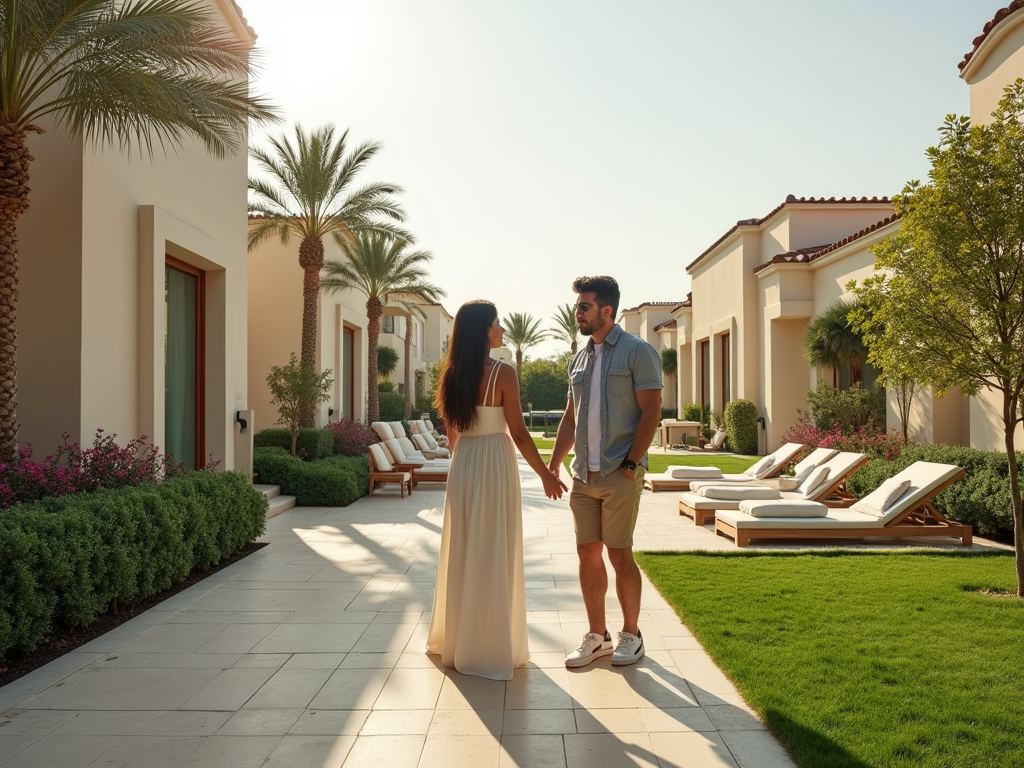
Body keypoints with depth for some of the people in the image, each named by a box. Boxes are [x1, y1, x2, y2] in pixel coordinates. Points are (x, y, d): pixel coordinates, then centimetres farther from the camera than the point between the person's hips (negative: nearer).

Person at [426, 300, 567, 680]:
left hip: (462, 466, 6)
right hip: (494, 465, -6)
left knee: (462, 552, 17)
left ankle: (454, 638, 31)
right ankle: (491, 648, 16)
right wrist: (546, 474, -2)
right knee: (494, 556, 4)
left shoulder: (452, 374, 4)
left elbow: (451, 433, 11)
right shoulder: (503, 373, -13)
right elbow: (518, 433, -12)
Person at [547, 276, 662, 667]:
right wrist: (552, 465, 9)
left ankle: (631, 634, 20)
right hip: (583, 474, 6)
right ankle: (597, 637, 21)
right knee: (588, 553, 8)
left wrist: (631, 464, -15)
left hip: (620, 474, -6)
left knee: (619, 554, 1)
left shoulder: (637, 352, -5)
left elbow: (651, 412, -9)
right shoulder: (578, 358, 13)